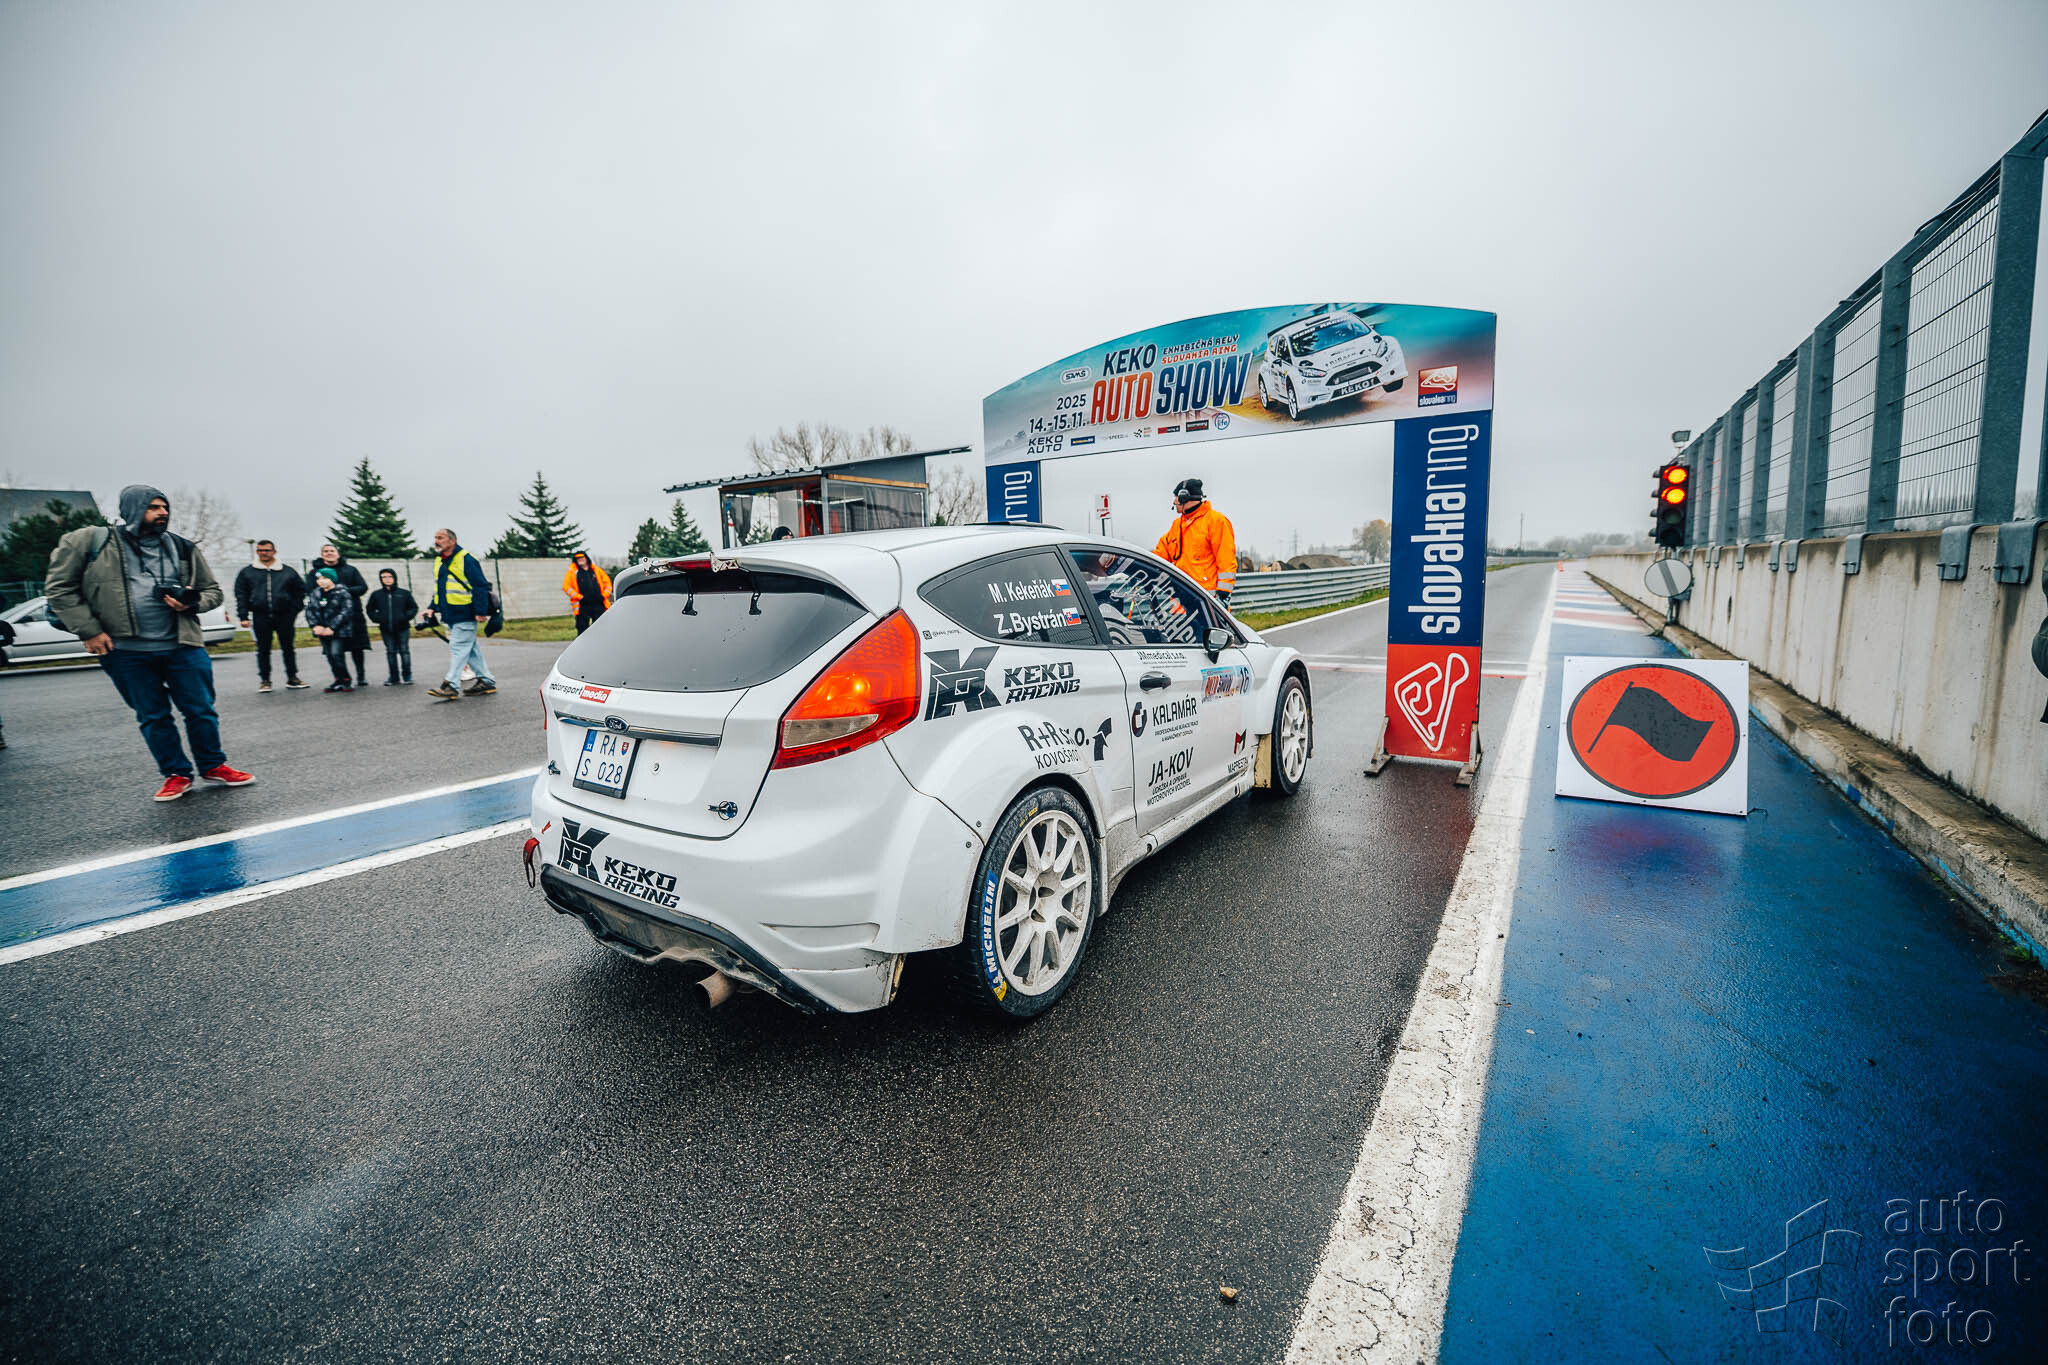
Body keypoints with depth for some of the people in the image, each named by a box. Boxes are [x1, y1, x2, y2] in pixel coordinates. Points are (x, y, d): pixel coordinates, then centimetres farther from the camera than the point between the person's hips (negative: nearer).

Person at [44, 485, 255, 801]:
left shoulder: (184, 549, 9)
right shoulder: (90, 542, 2)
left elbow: (213, 591, 16)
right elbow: (60, 587, 4)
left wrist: (192, 602, -7)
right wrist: (89, 630, -5)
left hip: (182, 645, 1)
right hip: (125, 651, -1)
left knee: (201, 709, 3)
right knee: (153, 717, 7)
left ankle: (213, 766, 18)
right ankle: (176, 774, 17)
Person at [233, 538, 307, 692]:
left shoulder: (287, 571, 8)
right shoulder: (247, 572, 8)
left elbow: (300, 590, 11)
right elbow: (241, 595, 7)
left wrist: (294, 610, 2)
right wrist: (243, 616, -1)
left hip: (284, 616, 0)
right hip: (260, 617, 0)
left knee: (288, 648, 4)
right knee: (263, 650, 5)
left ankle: (292, 678, 11)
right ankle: (264, 680, 12)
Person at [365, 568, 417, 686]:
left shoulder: (404, 593, 1)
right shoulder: (376, 595, 6)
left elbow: (414, 608, 5)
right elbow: (369, 610, 15)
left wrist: (406, 617, -10)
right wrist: (377, 618, -3)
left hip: (402, 628, -2)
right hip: (386, 629, 2)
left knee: (404, 651, 1)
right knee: (391, 652, 6)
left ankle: (407, 676, 7)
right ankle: (394, 677, 11)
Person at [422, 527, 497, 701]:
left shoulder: (466, 559, -10)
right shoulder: (439, 563, 16)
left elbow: (481, 586, -15)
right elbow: (439, 590, 25)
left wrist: (480, 611, -19)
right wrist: (433, 608, 13)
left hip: (464, 615, -9)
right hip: (450, 617, 9)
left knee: (458, 648, -9)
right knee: (470, 649, 12)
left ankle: (451, 686, -10)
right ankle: (487, 681, 19)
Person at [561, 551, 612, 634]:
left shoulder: (596, 570, 12)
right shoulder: (572, 572, 4)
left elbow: (607, 582, 14)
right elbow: (566, 587, -2)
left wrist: (604, 595, 0)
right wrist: (580, 597, -10)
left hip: (599, 605, 2)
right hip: (582, 607, -2)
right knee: (582, 630, 0)